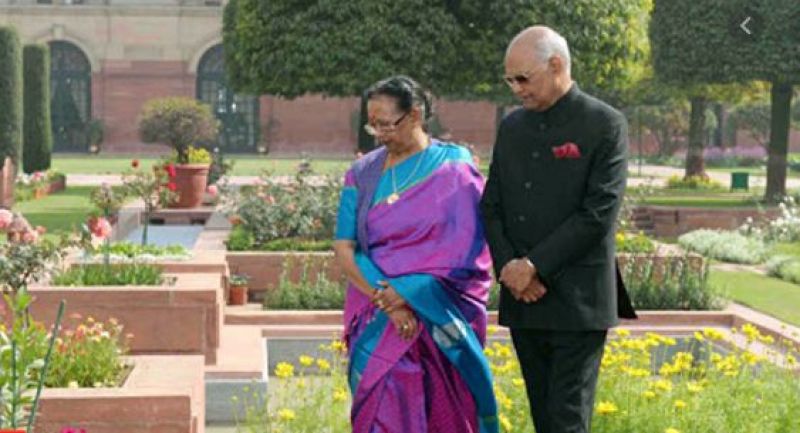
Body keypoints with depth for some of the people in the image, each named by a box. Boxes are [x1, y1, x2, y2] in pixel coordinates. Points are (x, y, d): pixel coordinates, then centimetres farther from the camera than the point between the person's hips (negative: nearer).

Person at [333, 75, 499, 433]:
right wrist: (385, 299, -13)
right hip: (377, 321, 2)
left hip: (441, 320, -2)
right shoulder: (363, 173, 9)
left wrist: (403, 293, -16)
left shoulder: (454, 168, -1)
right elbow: (344, 247, 1)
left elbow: (460, 250, -9)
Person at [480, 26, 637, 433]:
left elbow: (598, 214, -13)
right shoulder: (512, 126, 13)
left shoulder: (605, 125, -6)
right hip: (522, 300, 6)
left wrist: (535, 266, -14)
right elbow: (491, 208, 11)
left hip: (577, 303, -6)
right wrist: (508, 267, -6)